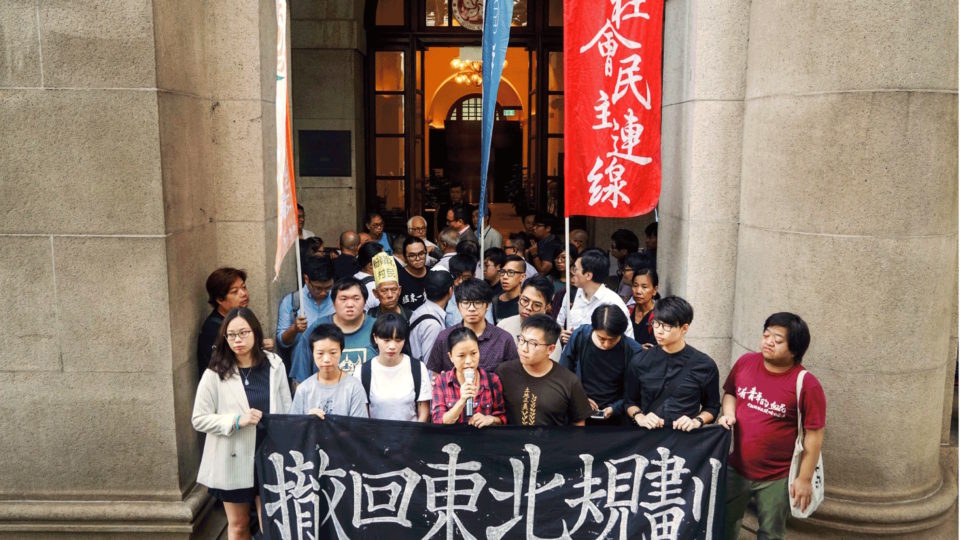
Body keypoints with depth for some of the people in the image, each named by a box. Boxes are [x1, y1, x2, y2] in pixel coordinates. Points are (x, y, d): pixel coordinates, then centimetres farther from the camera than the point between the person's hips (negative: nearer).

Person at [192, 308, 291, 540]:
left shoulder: (274, 365, -2)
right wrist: (236, 421, -20)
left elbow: (287, 411, 4)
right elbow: (199, 419, -7)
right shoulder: (215, 374, -8)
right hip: (233, 459, -1)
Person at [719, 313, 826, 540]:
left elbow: (814, 435, -14)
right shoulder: (745, 363, -6)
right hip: (736, 469, 4)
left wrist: (804, 479, -12)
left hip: (776, 479, -4)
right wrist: (729, 414, -8)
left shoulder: (806, 385, -19)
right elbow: (730, 392, 12)